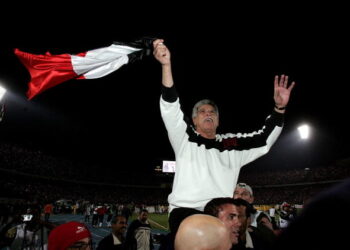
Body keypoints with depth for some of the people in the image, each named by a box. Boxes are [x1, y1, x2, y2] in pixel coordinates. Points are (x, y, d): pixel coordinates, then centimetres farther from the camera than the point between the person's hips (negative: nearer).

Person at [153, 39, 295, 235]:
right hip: (185, 212, -3)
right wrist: (166, 65, -14)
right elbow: (170, 108, -4)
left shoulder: (232, 145, 17)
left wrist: (279, 108, 0)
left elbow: (265, 138, 15)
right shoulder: (185, 138, 8)